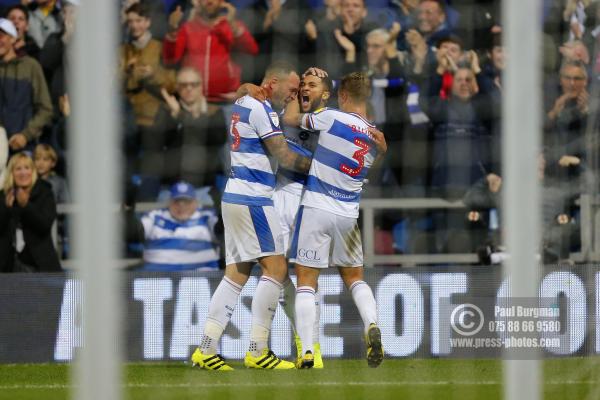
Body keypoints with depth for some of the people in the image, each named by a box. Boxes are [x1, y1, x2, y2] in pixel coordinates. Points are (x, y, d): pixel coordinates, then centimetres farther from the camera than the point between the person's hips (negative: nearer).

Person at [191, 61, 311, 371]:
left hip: (235, 196, 10)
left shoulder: (243, 103, 13)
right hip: (252, 199, -10)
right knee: (276, 268, -7)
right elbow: (285, 157, -13)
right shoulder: (261, 110, -13)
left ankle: (205, 350, 4)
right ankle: (258, 351, -9)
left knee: (236, 273, 9)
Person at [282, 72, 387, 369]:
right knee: (354, 278, 20)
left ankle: (307, 352, -9)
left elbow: (290, 118, 3)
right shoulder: (377, 137, 3)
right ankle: (372, 326, -7)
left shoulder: (331, 117, -10)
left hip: (316, 208, -4)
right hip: (348, 215, 4)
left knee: (306, 281, 1)